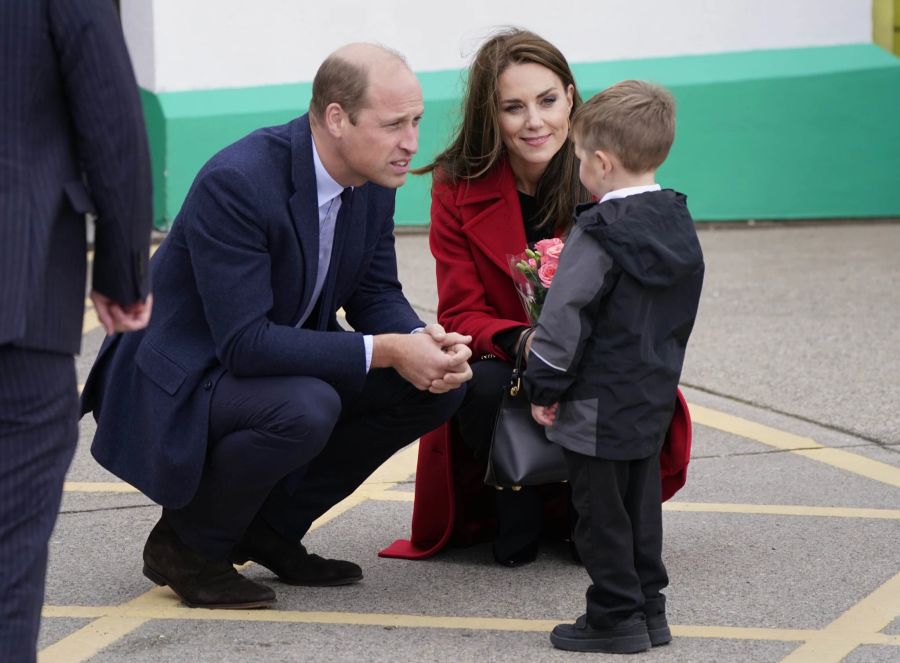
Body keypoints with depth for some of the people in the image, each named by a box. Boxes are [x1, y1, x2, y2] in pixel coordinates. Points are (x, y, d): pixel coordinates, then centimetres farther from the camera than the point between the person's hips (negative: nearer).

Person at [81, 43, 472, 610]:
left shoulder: (374, 181, -4)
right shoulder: (236, 182, -29)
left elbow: (377, 296, 6)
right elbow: (244, 343, -32)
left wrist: (423, 343, -18)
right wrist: (385, 350, -33)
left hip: (283, 362, 8)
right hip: (181, 382, -8)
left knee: (437, 386, -5)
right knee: (305, 409, -36)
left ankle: (272, 527, 7)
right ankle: (186, 542, -9)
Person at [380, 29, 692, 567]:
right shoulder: (459, 188, -10)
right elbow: (461, 313, -11)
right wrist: (520, 342, -33)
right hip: (500, 366, 0)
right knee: (487, 388, -34)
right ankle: (516, 519, -3)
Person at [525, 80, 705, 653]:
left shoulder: (599, 234, -19)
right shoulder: (679, 226, 5)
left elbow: (566, 318, -18)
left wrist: (545, 386, -9)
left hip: (599, 407, -8)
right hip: (654, 398, 8)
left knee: (602, 511, 1)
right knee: (641, 504, 17)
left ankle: (616, 616, 5)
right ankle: (649, 609, 22)